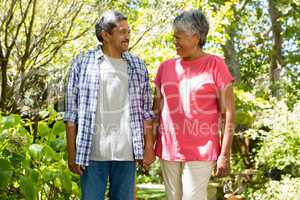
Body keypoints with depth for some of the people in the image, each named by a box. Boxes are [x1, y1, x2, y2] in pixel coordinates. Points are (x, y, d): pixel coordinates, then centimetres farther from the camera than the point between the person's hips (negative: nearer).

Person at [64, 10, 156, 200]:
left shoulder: (138, 66, 9)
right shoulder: (83, 63, 2)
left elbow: (146, 111, 10)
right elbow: (72, 113, 2)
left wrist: (149, 146, 3)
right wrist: (72, 153, -2)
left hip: (126, 151, 2)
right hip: (93, 151, -2)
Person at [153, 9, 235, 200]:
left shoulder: (215, 65, -4)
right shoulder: (166, 67, 9)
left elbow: (229, 113, -6)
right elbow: (157, 109, 13)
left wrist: (225, 155, -11)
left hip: (201, 151, -4)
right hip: (168, 150, 5)